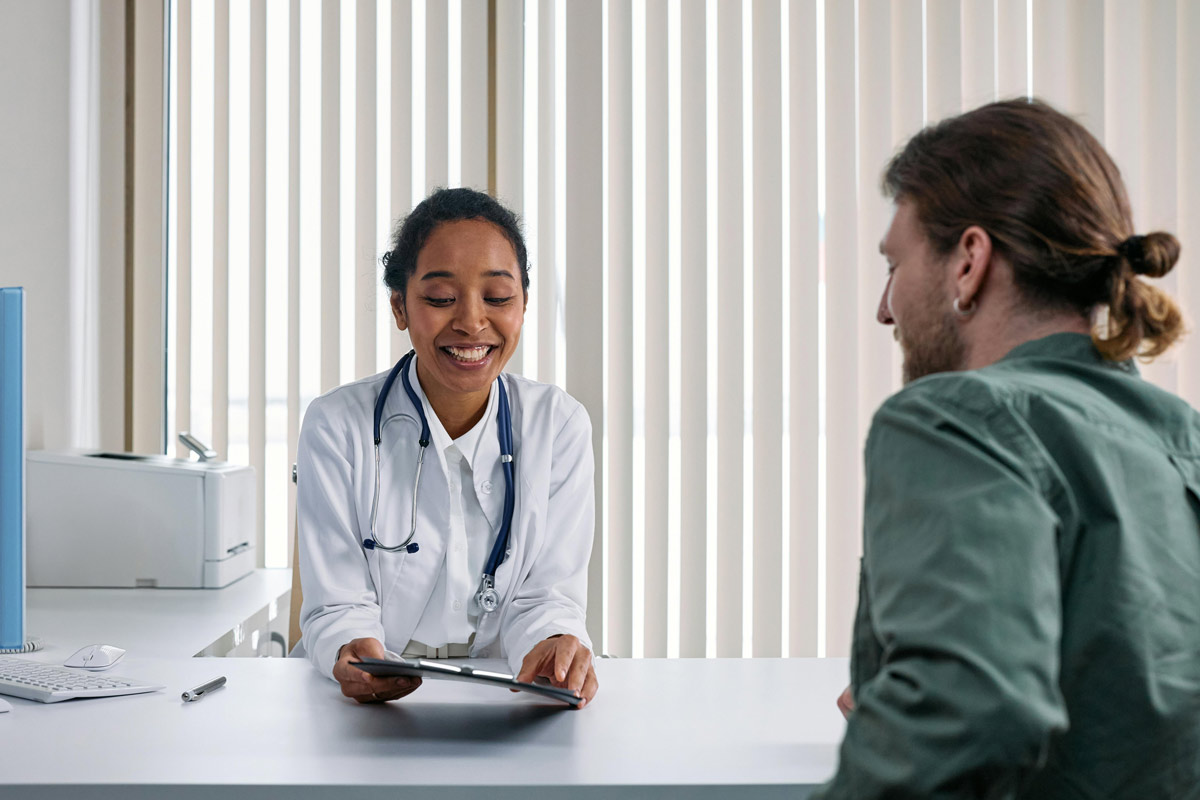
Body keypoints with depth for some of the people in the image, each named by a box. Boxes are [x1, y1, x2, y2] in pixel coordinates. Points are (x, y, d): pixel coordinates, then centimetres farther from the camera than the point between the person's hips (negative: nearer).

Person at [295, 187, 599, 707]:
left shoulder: (560, 425, 1)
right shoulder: (337, 426, -4)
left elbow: (546, 595, -2)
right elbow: (338, 607, -6)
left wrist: (554, 644, -26)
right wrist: (352, 653, -29)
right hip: (370, 704, -1)